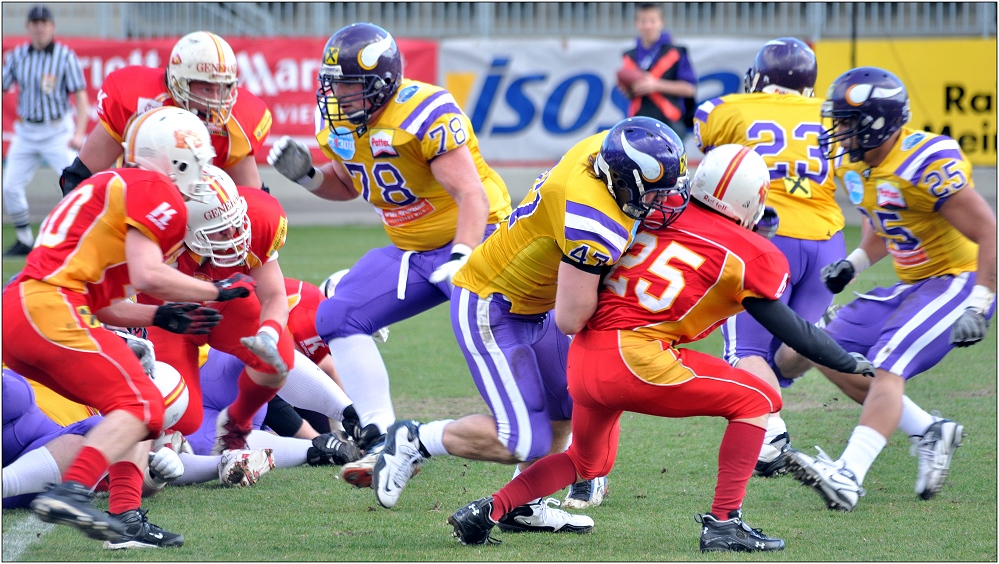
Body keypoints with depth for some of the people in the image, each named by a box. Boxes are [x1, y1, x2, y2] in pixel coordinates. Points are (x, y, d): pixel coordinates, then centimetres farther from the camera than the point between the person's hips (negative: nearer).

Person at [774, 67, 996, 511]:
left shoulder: (927, 163, -24)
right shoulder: (854, 163, 3)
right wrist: (854, 263, 3)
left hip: (958, 279, -10)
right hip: (911, 286, 10)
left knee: (886, 366, -25)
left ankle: (849, 477, -34)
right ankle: (928, 433, 13)